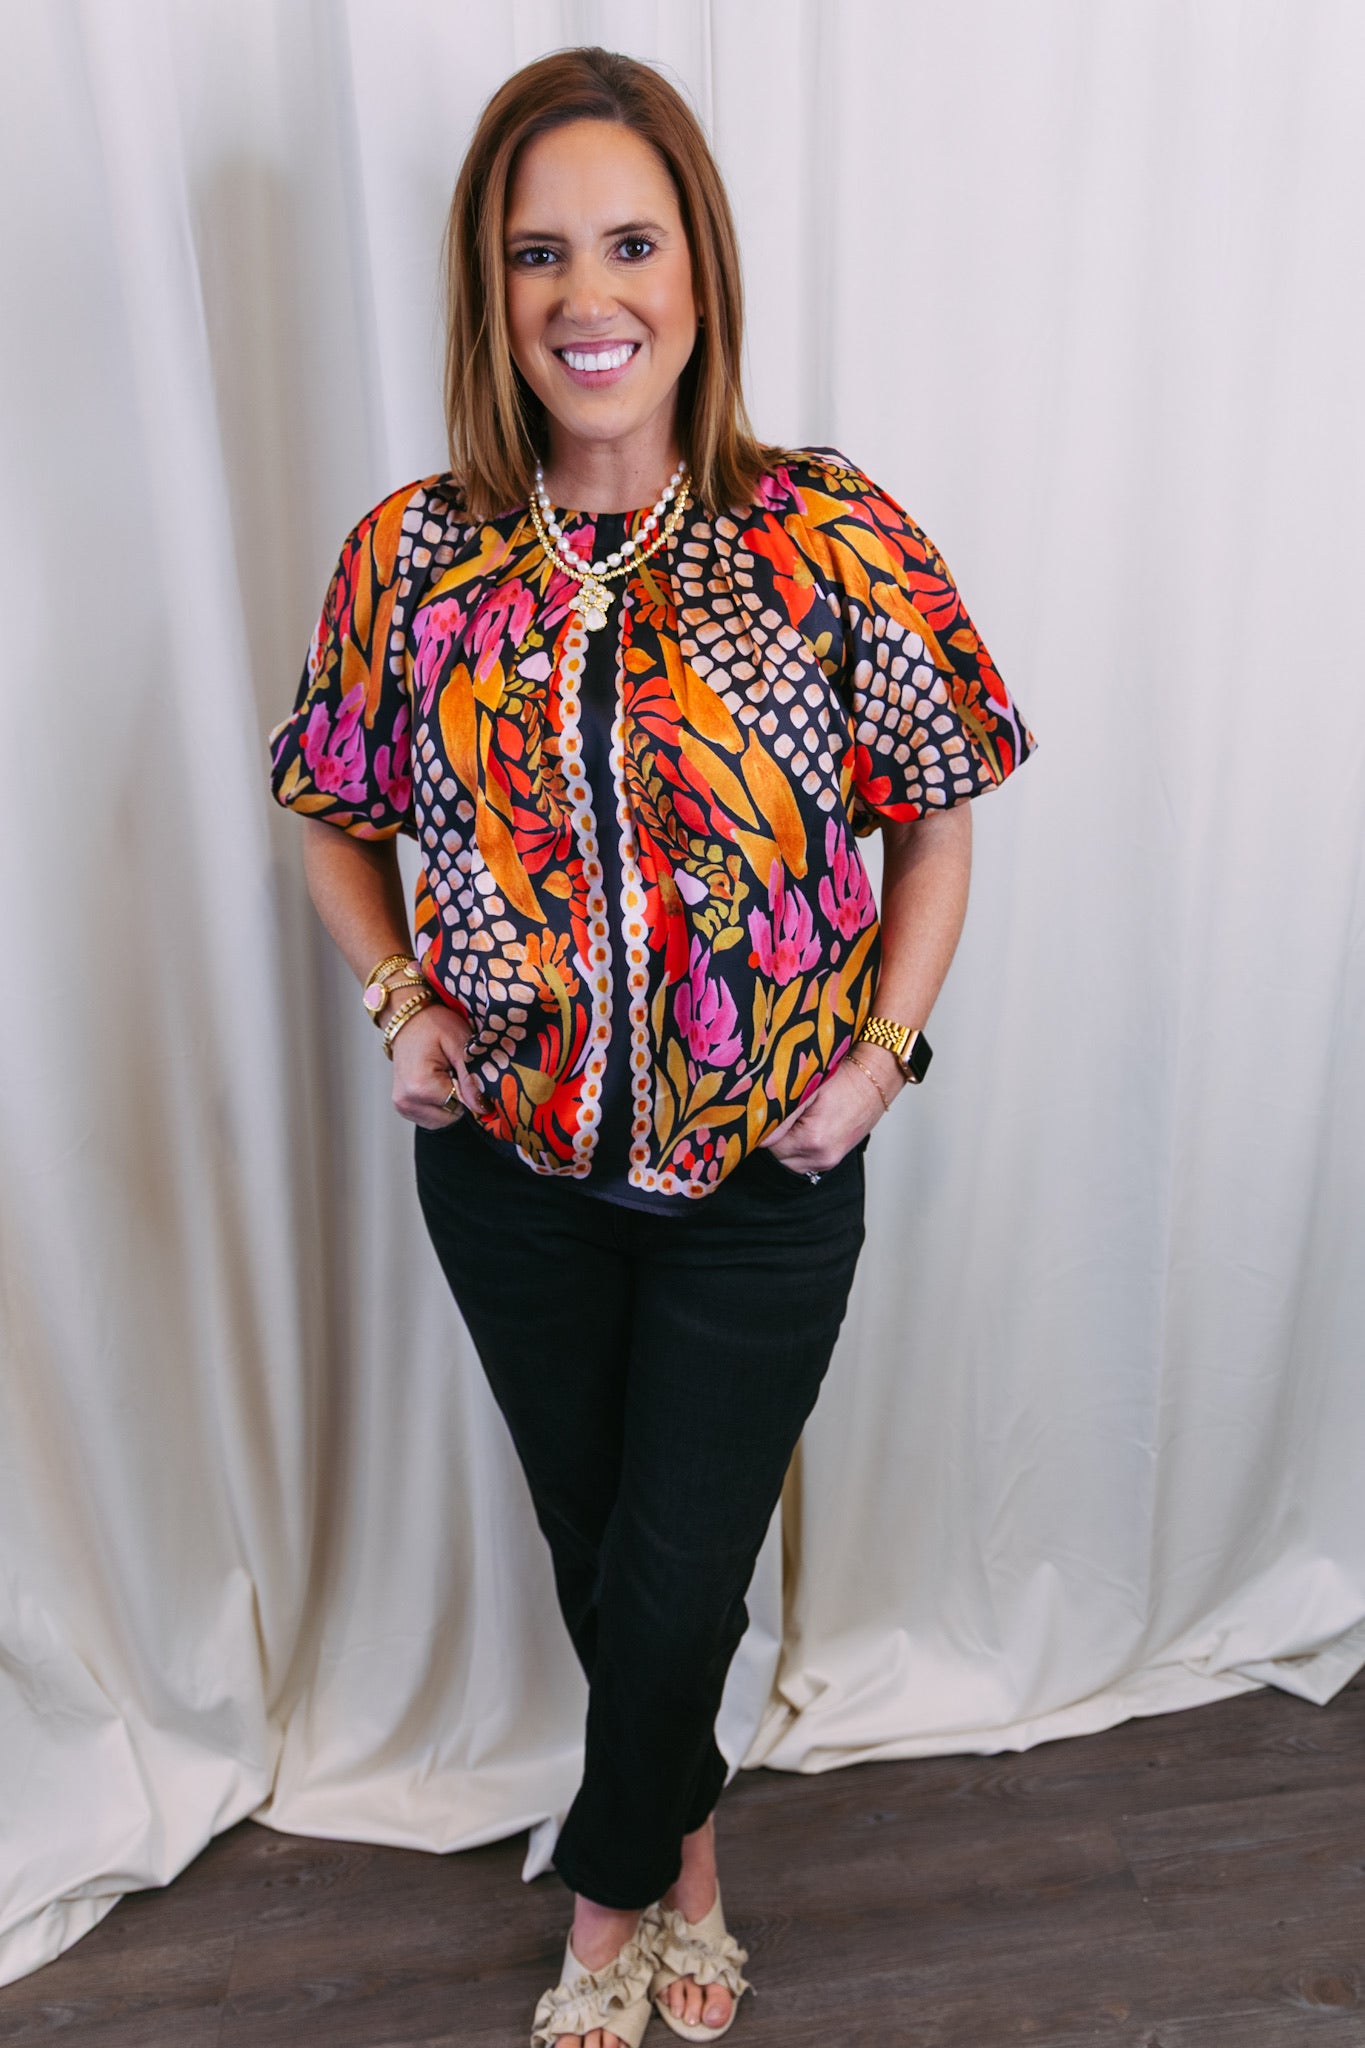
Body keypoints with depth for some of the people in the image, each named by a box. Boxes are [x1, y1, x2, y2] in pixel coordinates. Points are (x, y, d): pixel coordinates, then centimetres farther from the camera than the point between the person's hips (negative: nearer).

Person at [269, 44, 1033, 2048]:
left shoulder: (838, 547, -12)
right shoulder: (413, 552, -6)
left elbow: (936, 820, 0)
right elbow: (336, 817, 8)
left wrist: (883, 1051, -9)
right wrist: (399, 1003, -6)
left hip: (763, 1173, -2)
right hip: (512, 1161, 3)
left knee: (678, 1575, 10)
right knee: (590, 1543, 20)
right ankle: (687, 1832, 53)